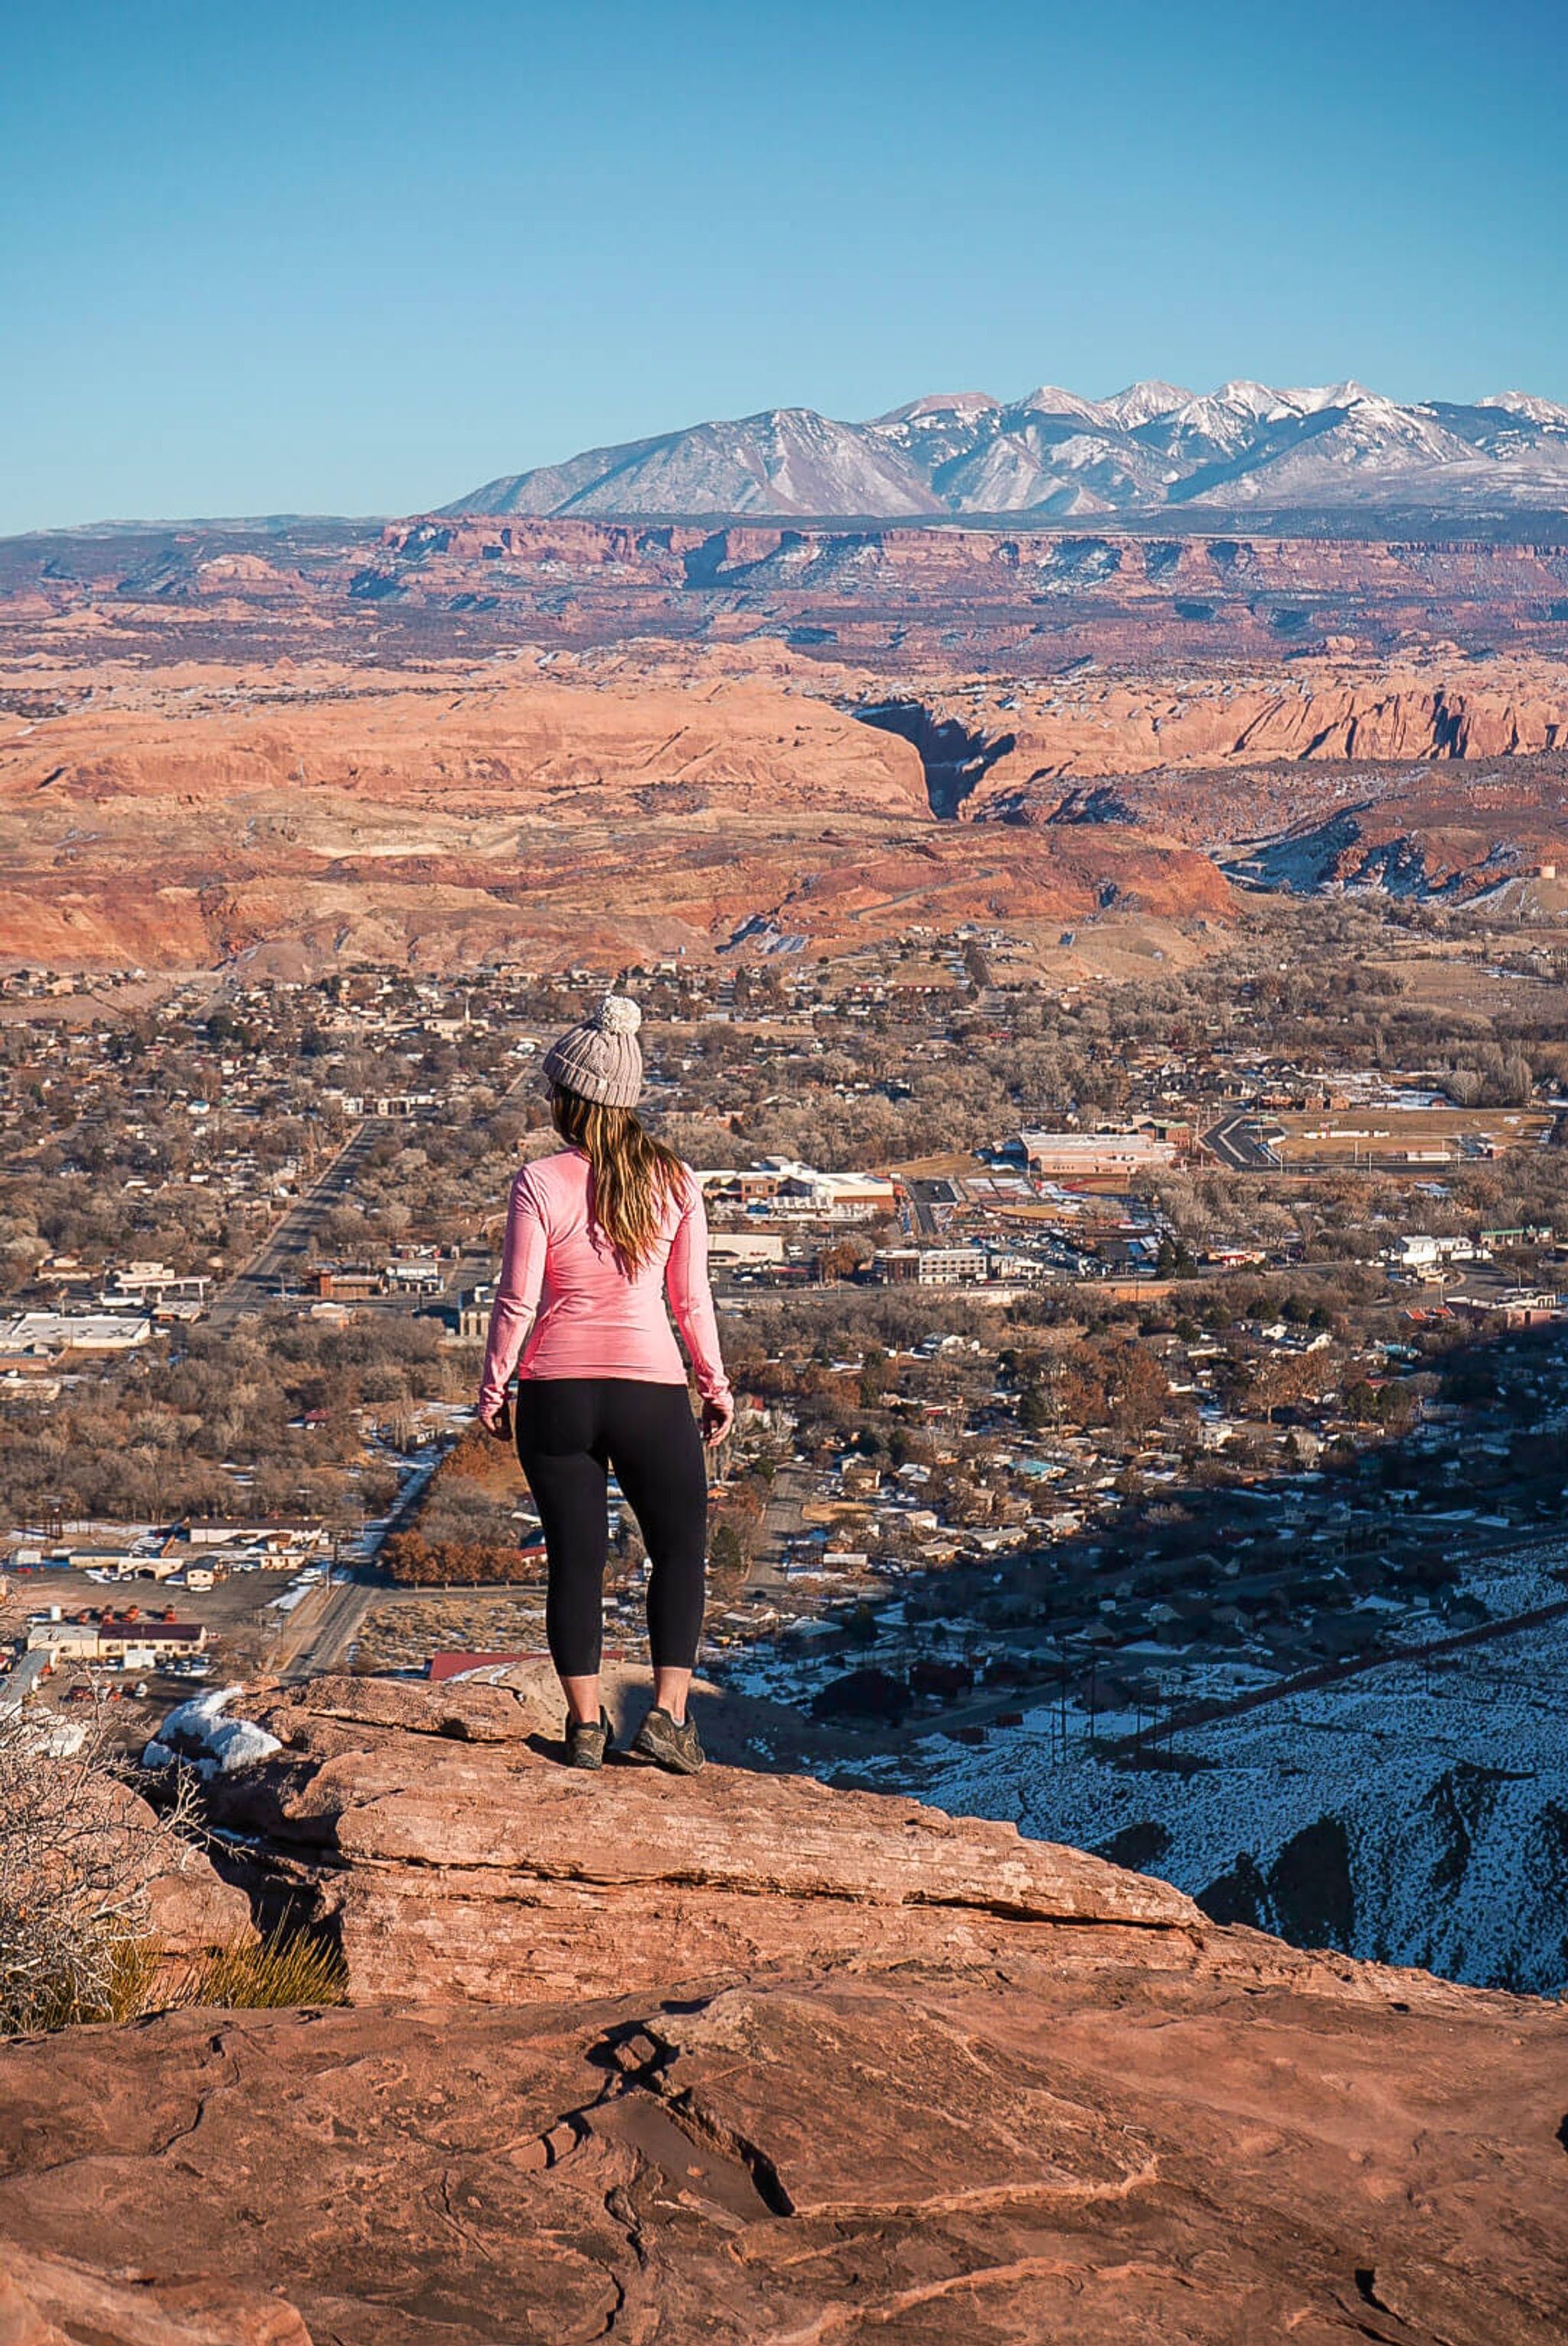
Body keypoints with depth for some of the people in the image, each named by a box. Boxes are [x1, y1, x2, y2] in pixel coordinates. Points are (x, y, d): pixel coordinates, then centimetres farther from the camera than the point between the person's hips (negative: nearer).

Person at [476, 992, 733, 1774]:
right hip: (651, 1387, 1)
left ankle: (586, 1725, 13)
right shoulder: (673, 1181, -2)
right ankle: (667, 1713, 4)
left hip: (555, 1390, 0)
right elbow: (692, 1300, 1)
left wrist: (491, 1389, 5)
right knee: (680, 1547, 14)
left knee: (575, 1558, 9)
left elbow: (516, 1302, -8)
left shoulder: (540, 1183, -9)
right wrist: (716, 1387, 13)